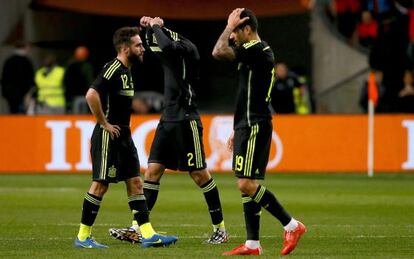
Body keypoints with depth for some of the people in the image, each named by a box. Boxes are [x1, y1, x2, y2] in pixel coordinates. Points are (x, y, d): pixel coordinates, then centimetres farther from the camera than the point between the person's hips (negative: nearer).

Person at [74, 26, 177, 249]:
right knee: (100, 184, -4)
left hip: (124, 136, 10)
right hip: (108, 137, -10)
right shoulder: (112, 69, -16)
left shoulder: (126, 71, 14)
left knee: (135, 183, 5)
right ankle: (83, 237, 4)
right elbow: (92, 95, -29)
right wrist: (104, 123, -21)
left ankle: (148, 235, 4)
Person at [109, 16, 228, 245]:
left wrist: (156, 27, -16)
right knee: (152, 171, 1)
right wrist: (149, 27, 10)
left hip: (186, 121, -8)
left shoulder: (187, 48, -12)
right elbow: (152, 46, 30)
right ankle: (138, 228, 0)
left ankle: (220, 228, 8)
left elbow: (167, 46, -33)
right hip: (168, 120, 8)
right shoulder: (170, 51, 11)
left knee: (199, 175, -2)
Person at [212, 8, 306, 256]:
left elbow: (218, 52, -24)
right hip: (250, 126, 10)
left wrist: (229, 26, -8)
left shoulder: (256, 50, -14)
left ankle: (292, 225, -8)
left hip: (255, 128, -10)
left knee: (247, 184, -13)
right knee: (248, 185, 8)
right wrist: (238, 130, 25)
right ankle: (252, 244, 9)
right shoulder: (260, 52, 17)